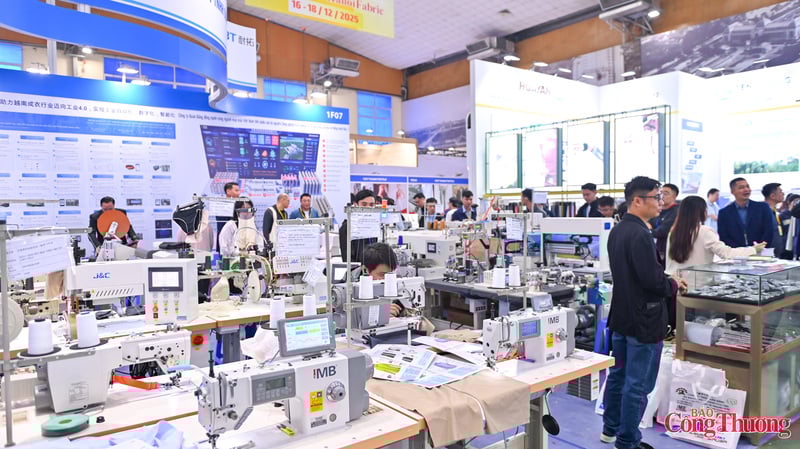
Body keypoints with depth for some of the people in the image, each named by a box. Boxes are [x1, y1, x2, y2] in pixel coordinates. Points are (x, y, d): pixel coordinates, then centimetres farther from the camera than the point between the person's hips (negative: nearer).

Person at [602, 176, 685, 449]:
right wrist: (674, 285, -5)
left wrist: (666, 281, 9)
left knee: (617, 374, 19)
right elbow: (652, 280, -25)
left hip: (620, 316, 10)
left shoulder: (617, 231, 8)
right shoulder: (640, 234, -22)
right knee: (638, 384, 2)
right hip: (644, 319, -10)